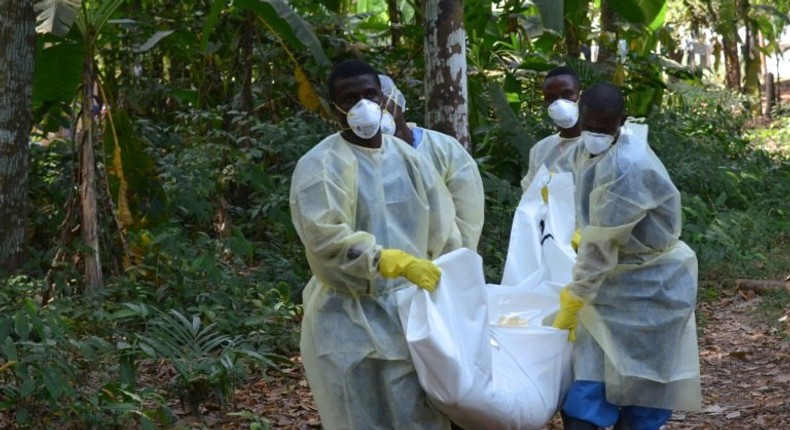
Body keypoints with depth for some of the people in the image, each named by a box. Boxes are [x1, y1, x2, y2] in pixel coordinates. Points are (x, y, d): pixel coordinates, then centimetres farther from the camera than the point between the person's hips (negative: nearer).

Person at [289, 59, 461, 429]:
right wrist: (396, 262, -30)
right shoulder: (321, 166, -9)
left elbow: (443, 231, 13)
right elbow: (327, 239, -22)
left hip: (410, 313, 5)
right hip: (350, 322, -5)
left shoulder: (408, 159, 10)